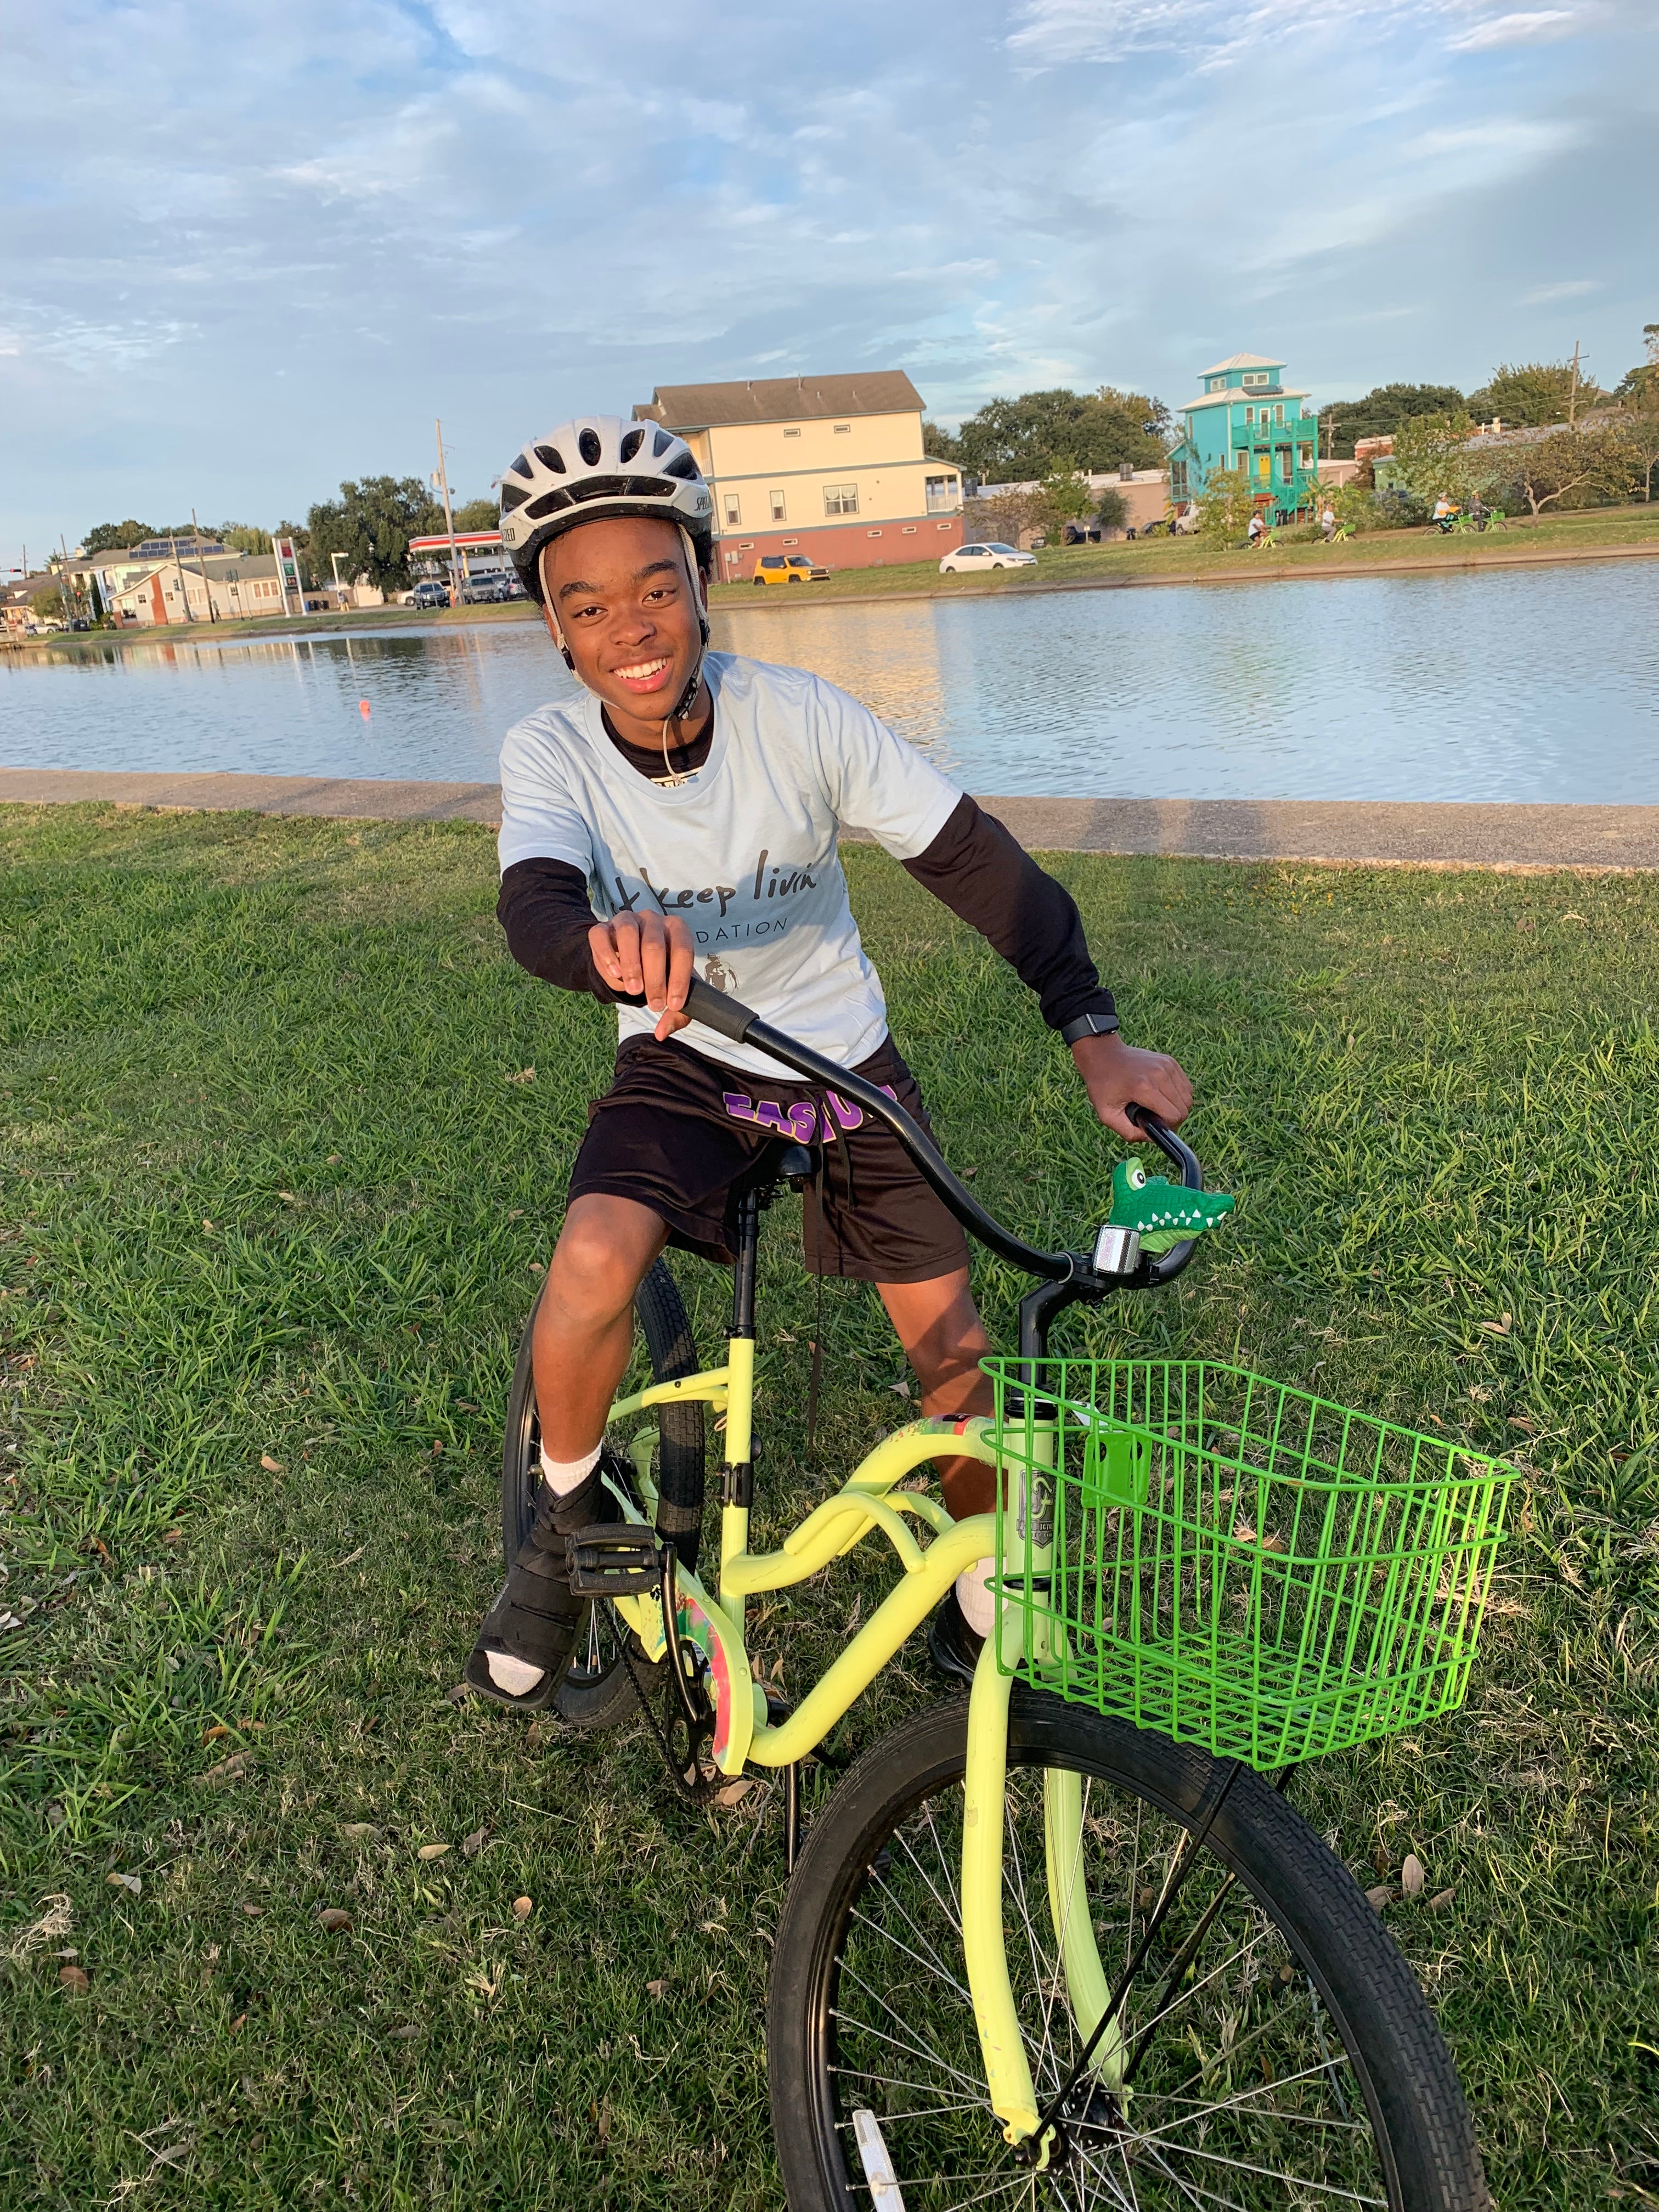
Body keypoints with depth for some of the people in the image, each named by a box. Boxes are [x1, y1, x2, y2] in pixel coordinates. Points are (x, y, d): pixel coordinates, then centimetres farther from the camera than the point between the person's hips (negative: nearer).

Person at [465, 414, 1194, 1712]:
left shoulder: (800, 716, -19)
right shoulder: (550, 752, -17)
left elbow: (975, 860, -19)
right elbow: (535, 909, -34)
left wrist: (1095, 1035, -30)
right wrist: (613, 944, -60)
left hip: (846, 1067, 1)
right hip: (680, 1067, 0)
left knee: (957, 1354, -1)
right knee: (594, 1265, -29)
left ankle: (983, 1596, 28)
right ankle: (570, 1528, 3)